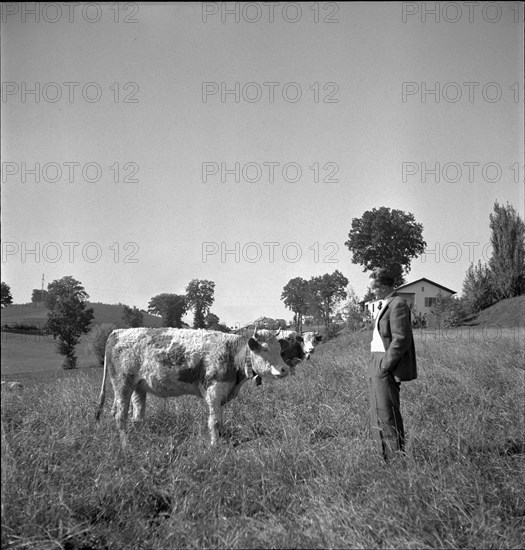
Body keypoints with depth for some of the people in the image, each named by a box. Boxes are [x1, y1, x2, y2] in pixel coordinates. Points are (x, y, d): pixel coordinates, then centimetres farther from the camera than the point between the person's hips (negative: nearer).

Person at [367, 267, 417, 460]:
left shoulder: (398, 304, -14)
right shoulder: (384, 305, 17)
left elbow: (401, 339, -20)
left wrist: (385, 365, -19)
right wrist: (375, 365, 15)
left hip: (387, 367, -10)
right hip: (377, 365, 10)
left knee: (387, 415, -7)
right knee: (377, 416, 15)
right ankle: (385, 455, 24)